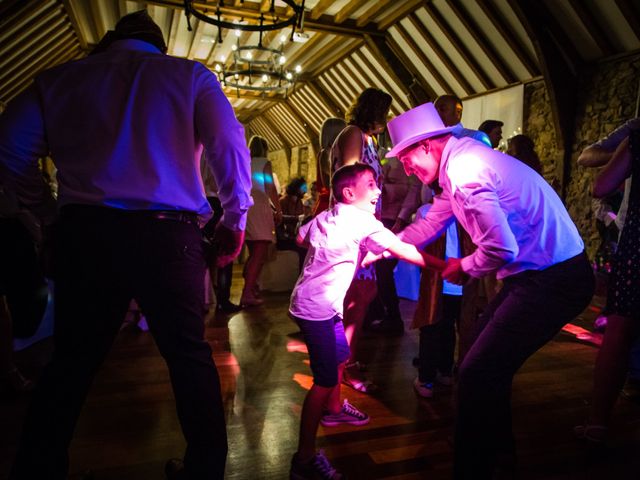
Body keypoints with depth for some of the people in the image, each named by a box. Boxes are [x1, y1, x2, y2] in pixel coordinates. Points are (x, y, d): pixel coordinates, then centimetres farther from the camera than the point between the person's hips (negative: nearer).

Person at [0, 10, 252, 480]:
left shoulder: (60, 77, 15)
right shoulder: (190, 75, 9)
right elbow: (230, 146, -2)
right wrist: (235, 220, 5)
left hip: (84, 231, 3)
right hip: (168, 233, -2)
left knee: (73, 358, 15)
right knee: (189, 354, 10)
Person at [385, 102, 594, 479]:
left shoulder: (465, 170, -22)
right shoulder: (459, 162, 10)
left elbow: (501, 249, -26)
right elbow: (430, 224, 21)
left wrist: (465, 268, -6)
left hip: (552, 281, -11)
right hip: (541, 273, 11)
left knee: (477, 373, -9)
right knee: (490, 359, 22)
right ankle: (498, 450, 41)